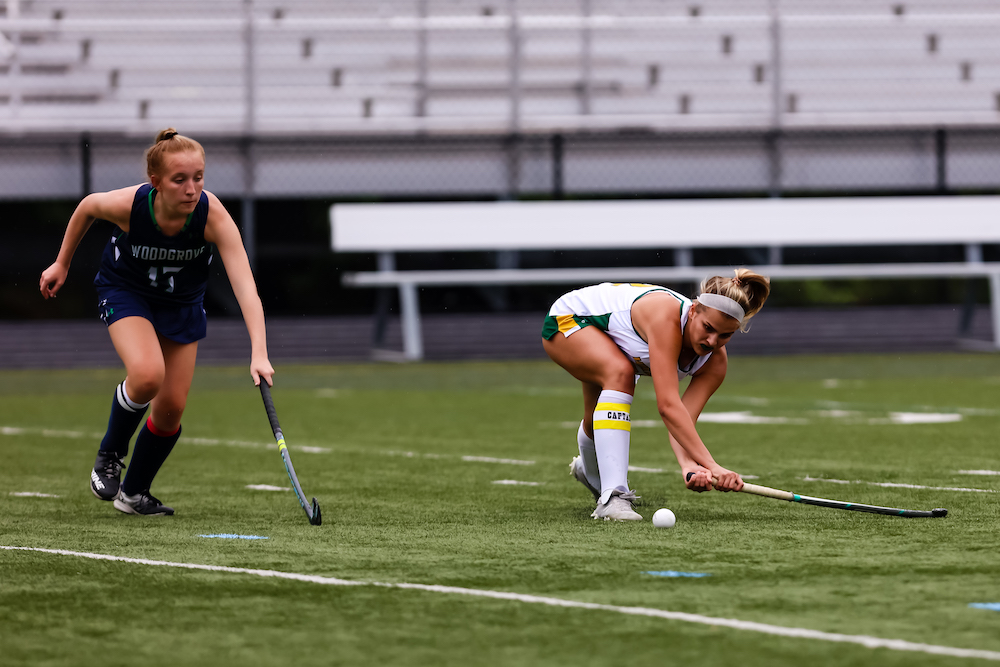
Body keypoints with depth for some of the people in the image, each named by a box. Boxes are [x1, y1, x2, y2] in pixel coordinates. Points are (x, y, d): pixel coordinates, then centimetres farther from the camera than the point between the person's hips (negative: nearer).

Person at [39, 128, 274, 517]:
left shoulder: (213, 215, -33)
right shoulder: (128, 205, -32)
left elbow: (244, 285, -41)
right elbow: (87, 207, -7)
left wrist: (259, 354, -52)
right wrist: (62, 263, 5)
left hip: (182, 302, 2)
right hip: (125, 291, -2)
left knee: (171, 407, -1)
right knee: (147, 375, -29)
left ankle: (134, 494, 25)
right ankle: (109, 457, -1)